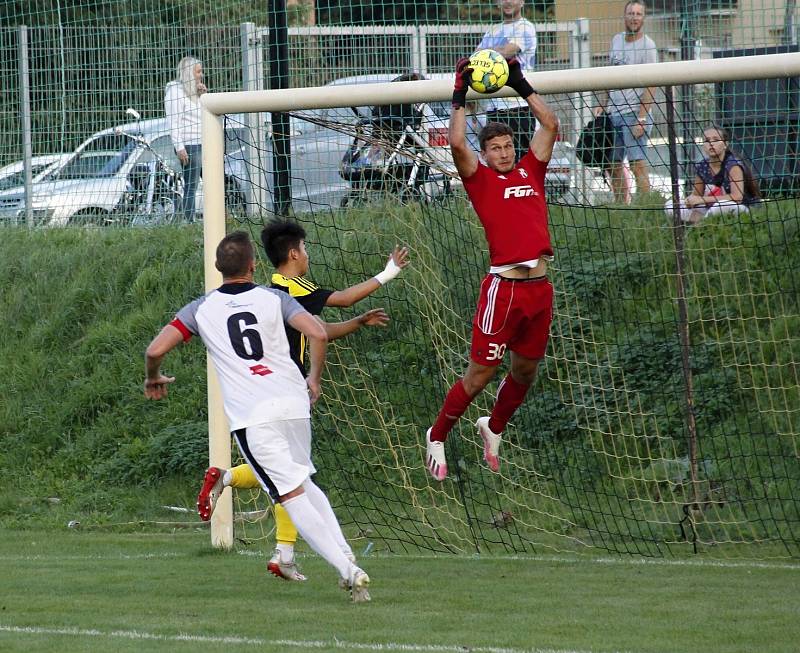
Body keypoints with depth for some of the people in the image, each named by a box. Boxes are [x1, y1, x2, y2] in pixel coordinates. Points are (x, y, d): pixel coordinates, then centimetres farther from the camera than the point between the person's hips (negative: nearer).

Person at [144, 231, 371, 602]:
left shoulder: (201, 309, 7)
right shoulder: (273, 299, 7)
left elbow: (155, 350, 1)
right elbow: (317, 334, -6)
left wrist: (153, 378, 23)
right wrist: (314, 379, 11)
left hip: (251, 417, -3)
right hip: (293, 403, 3)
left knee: (293, 496, -4)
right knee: (304, 483, 23)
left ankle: (347, 570, -17)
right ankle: (347, 561, 10)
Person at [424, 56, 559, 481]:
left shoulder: (530, 171, 14)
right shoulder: (480, 178, 2)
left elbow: (550, 125, 14)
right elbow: (457, 144, -12)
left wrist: (521, 85, 13)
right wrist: (459, 97, -6)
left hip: (540, 287, 5)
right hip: (505, 285, -5)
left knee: (525, 373, 15)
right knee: (481, 372, -2)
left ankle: (493, 429, 39)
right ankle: (437, 436, 14)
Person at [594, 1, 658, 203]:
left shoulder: (647, 46, -7)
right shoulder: (616, 40, 13)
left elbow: (650, 86, -12)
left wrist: (641, 119, -18)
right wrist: (603, 104, 14)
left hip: (635, 112, -7)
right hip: (614, 112, 7)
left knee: (637, 164, -12)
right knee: (614, 164, 7)